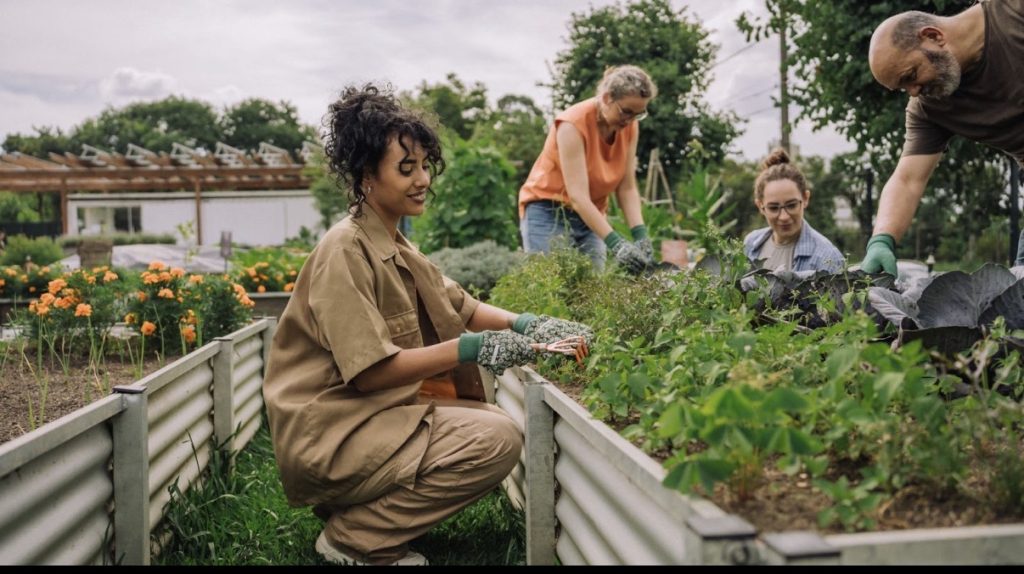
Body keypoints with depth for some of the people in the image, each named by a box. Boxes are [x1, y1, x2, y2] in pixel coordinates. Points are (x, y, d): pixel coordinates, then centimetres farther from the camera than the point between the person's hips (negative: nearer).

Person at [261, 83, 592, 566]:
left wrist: (523, 324, -6)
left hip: (379, 415, 10)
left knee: (497, 422, 9)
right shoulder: (346, 251, -17)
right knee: (499, 439, -19)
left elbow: (461, 306, 13)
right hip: (333, 436, -10)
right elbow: (369, 371, -22)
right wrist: (469, 349, -23)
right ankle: (353, 535, -8)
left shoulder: (397, 249, 12)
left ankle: (362, 509, 9)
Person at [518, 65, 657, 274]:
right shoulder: (573, 123, -24)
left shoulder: (630, 125, -6)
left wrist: (640, 235, -21)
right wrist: (616, 243, -38)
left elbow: (627, 188, -6)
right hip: (548, 211, -5)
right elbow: (578, 197, -29)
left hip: (591, 215, 6)